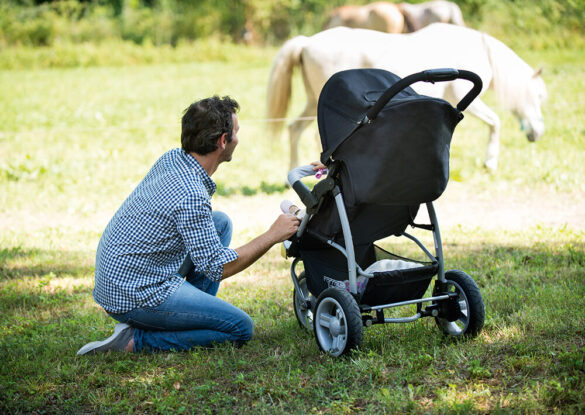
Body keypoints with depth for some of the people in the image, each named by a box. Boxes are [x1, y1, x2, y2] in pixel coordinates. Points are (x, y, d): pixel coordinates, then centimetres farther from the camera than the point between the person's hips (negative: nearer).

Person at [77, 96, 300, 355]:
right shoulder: (191, 196, -26)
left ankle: (194, 317, 15)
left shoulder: (172, 158, 2)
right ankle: (135, 340, -7)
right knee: (241, 329, -5)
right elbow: (217, 268, -19)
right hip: (136, 294, -9)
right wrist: (273, 235, -10)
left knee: (221, 222, 14)